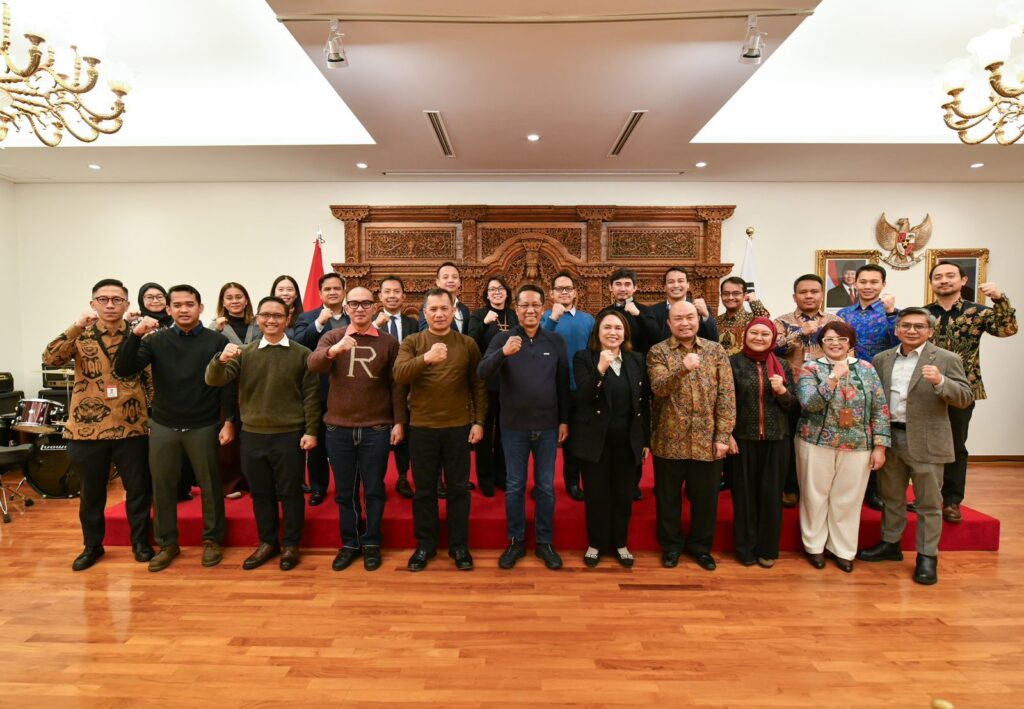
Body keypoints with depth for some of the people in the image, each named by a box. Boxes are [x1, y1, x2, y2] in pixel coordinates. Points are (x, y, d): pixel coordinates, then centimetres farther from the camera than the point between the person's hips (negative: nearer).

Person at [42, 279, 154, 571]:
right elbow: (50, 359, -17)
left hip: (132, 428, 0)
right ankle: (92, 545, 33)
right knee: (92, 492, 14)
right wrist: (77, 327, -29)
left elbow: (150, 379, 4)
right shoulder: (80, 336, 0)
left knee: (138, 489, 8)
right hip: (87, 428, 0)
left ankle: (140, 541, 26)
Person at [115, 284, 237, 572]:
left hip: (204, 427, -2)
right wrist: (135, 336, -19)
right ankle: (167, 543, 28)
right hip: (163, 426, 3)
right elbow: (123, 370, -6)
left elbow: (228, 385, -4)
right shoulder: (156, 340, 2)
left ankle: (212, 540, 24)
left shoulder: (217, 341, -4)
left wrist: (228, 421, -9)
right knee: (163, 486, 12)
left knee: (210, 485, 7)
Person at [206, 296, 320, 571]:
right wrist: (221, 360, -25)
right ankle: (267, 542, 30)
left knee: (290, 492, 7)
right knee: (261, 492, 14)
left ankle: (291, 545, 21)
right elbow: (215, 381, -4)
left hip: (289, 435, -3)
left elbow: (310, 395, -2)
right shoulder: (244, 353, 5)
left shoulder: (301, 354, -1)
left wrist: (311, 431, -7)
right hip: (252, 435, 3)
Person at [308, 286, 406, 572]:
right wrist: (334, 350, -37)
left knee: (374, 489, 8)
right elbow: (313, 365, -17)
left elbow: (396, 385, 2)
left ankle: (371, 543, 24)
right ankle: (349, 543, 28)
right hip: (338, 428, 1)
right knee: (344, 491, 13)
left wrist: (399, 421, -3)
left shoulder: (389, 342, 1)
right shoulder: (332, 337, 2)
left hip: (376, 428, -1)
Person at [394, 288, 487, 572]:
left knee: (458, 488, 10)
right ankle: (425, 545, 27)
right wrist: (426, 358, -32)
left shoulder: (468, 344, 2)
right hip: (422, 428, 0)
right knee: (424, 490, 11)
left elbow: (479, 385, 4)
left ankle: (459, 545, 24)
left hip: (459, 427, 0)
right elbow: (399, 375, -16)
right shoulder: (411, 342, 1)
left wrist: (479, 421, -2)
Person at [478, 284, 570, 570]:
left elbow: (563, 384, 5)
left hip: (547, 426, 1)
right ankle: (516, 541, 26)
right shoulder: (502, 339, -4)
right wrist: (503, 353, -34)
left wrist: (564, 420, 3)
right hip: (514, 426, -1)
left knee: (546, 487, 11)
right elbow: (482, 373, -17)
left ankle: (545, 542, 26)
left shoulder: (556, 341, 1)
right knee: (514, 486, 11)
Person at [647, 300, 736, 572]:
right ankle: (671, 544, 31)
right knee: (668, 497, 12)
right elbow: (659, 388, -18)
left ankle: (700, 545, 34)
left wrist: (723, 436, -6)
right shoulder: (658, 352, -2)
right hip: (670, 440, -1)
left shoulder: (716, 350, 3)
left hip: (707, 440, 2)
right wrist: (683, 369, -35)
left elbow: (727, 395, 0)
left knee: (705, 497, 12)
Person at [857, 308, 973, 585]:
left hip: (925, 442, -4)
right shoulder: (881, 360, 7)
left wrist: (940, 381, -26)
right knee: (891, 497, 17)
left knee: (929, 503, 7)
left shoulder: (946, 359, -3)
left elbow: (965, 398, -9)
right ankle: (890, 544, 31)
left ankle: (927, 557, 18)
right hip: (889, 438, 4)